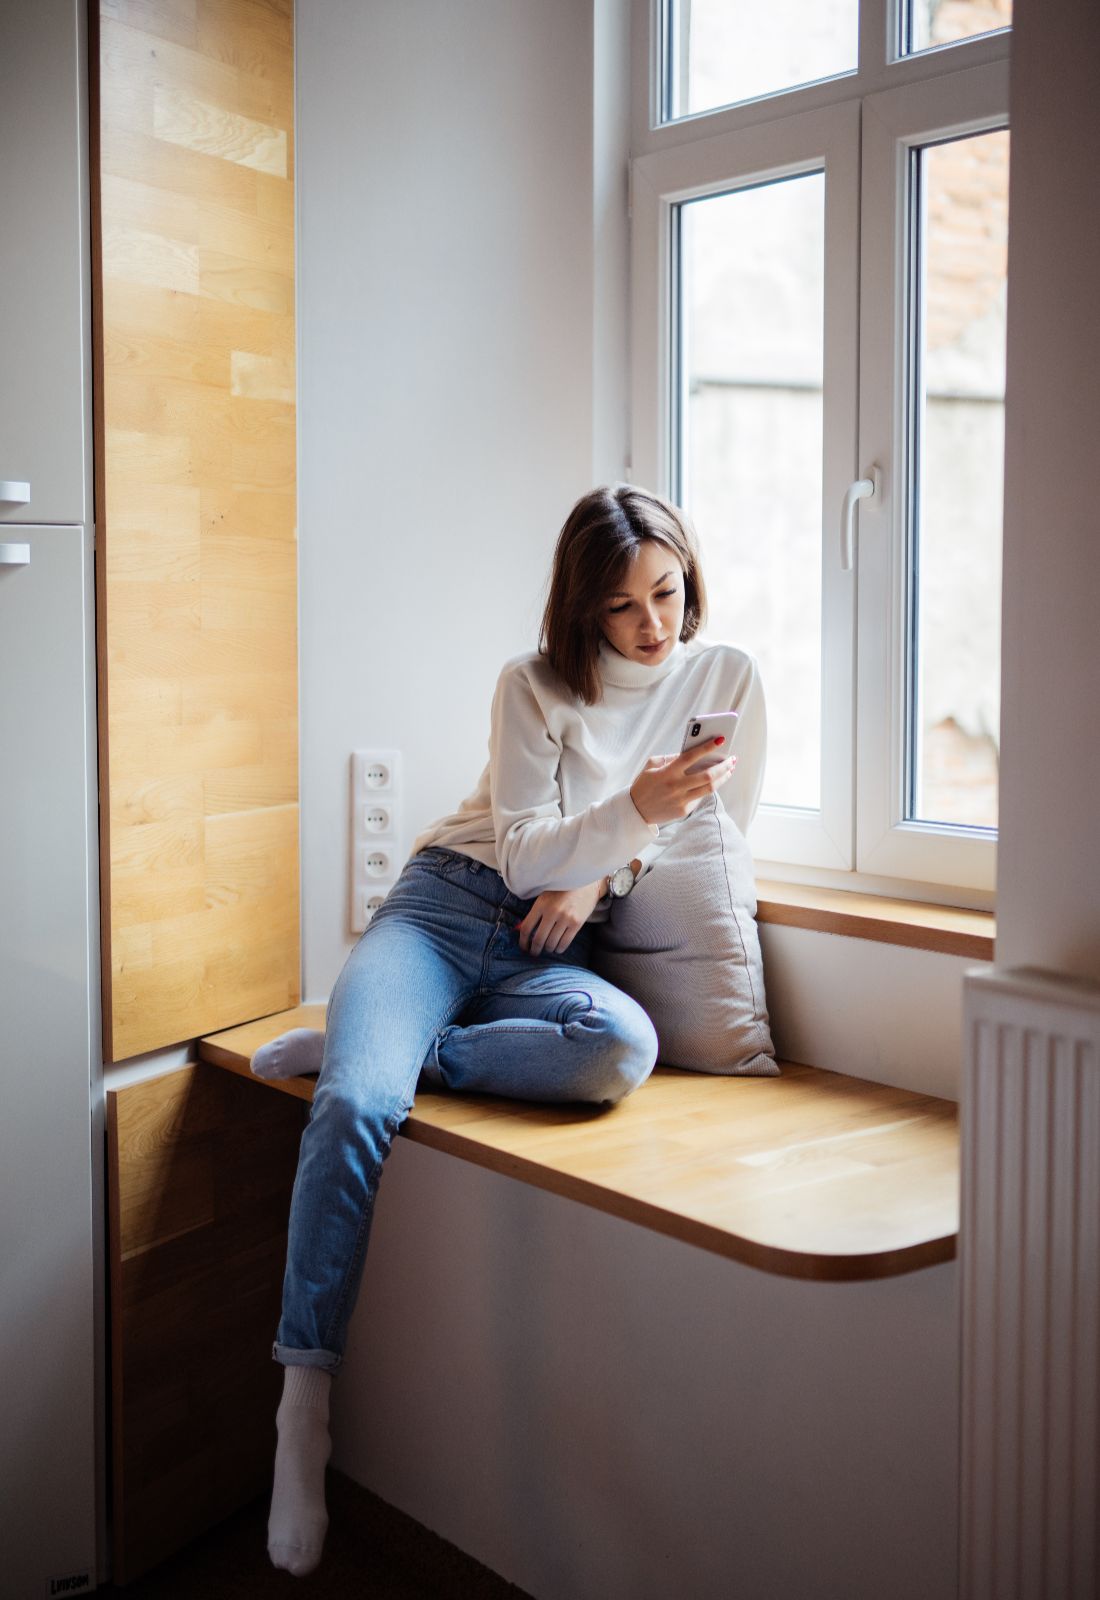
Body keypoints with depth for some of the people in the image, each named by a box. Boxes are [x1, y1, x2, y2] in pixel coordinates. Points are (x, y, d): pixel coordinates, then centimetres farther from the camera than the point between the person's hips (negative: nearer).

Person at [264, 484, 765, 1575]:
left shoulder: (727, 677, 8)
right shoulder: (534, 685, 1)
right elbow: (523, 853, -5)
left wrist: (604, 871, -5)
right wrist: (634, 809, -23)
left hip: (550, 949, 2)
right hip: (449, 904, -1)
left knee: (624, 1049, -36)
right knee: (355, 1110, -29)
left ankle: (358, 1051, -18)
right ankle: (304, 1403, -15)